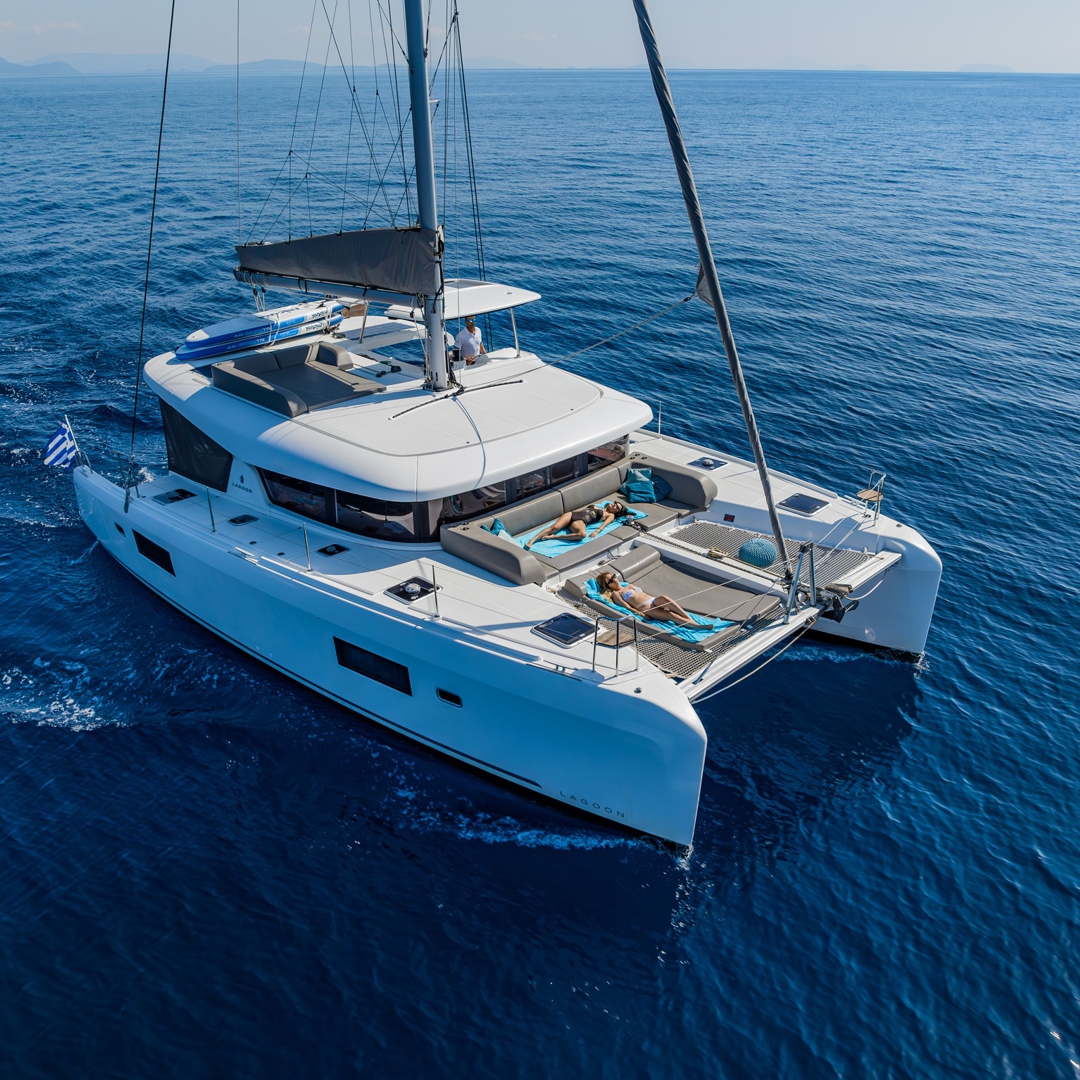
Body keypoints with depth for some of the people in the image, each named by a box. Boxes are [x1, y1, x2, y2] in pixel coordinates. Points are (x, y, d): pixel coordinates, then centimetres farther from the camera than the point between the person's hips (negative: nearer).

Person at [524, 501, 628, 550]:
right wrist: (564, 514, 23)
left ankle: (554, 537, -33)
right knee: (554, 527, -26)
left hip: (581, 521, -4)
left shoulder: (610, 515, 17)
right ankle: (531, 541, -35)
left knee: (583, 534, -42)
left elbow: (604, 524, -3)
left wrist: (597, 531, -23)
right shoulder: (594, 506, 35)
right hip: (572, 514, 5)